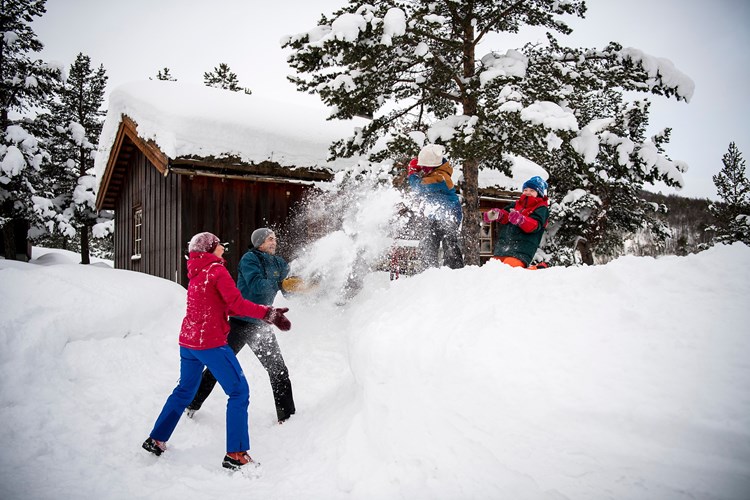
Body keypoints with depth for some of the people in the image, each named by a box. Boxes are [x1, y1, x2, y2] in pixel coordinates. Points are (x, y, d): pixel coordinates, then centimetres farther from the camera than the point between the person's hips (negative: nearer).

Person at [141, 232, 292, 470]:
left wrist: (263, 313, 11)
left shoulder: (197, 274, 16)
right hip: (211, 343, -9)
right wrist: (268, 314, -22)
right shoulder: (217, 270, -9)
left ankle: (156, 439, 32)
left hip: (188, 341, 9)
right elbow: (236, 303, -19)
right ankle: (235, 455, -6)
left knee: (185, 390, 25)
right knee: (239, 392, -4)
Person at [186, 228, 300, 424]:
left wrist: (302, 286, -5)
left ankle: (287, 415, 13)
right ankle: (193, 404, 22)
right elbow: (256, 284, -26)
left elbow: (288, 289, 12)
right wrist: (282, 284, -30)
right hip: (241, 323, -5)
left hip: (262, 325, 6)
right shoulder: (249, 258, -10)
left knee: (278, 370, 4)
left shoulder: (278, 263, 9)